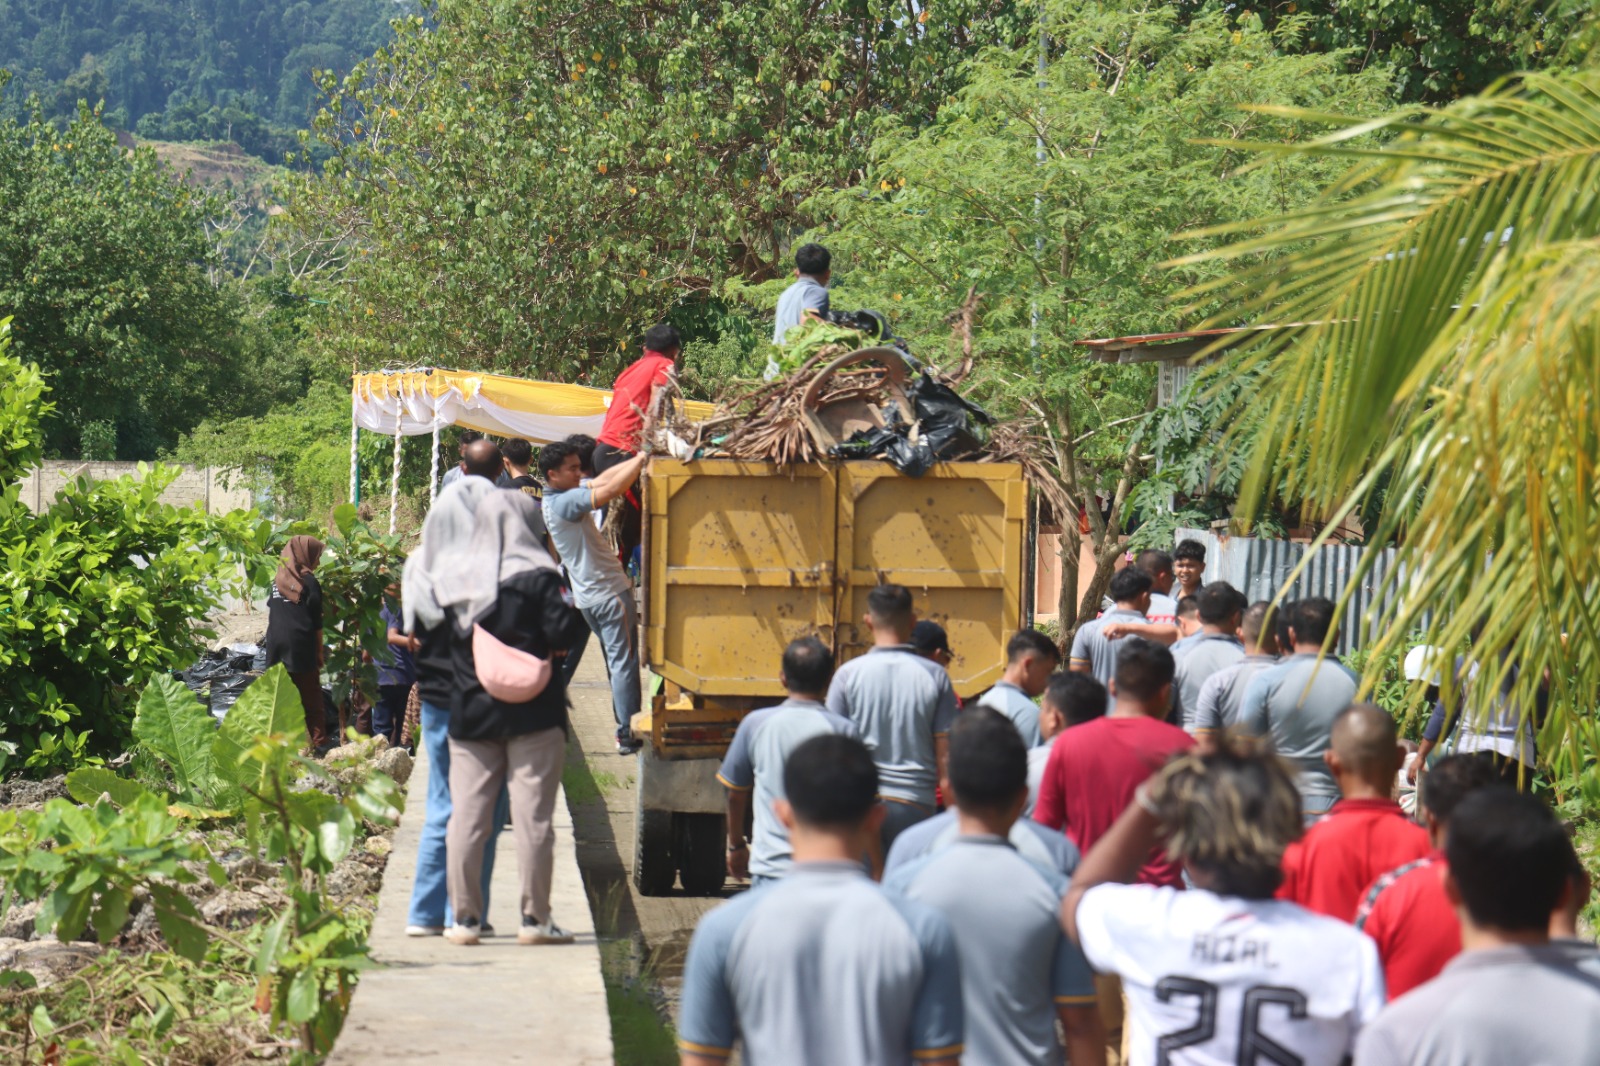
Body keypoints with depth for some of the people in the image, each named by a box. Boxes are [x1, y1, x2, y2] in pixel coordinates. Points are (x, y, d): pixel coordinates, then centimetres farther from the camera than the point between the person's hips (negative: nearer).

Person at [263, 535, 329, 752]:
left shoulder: (277, 581, 11)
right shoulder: (309, 582, -4)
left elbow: (271, 613, 15)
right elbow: (316, 621, -4)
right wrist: (320, 651, 2)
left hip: (275, 645, 4)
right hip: (301, 646, -4)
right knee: (311, 697, 0)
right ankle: (319, 741, -3)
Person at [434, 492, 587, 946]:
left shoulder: (454, 578, 6)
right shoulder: (536, 577, -9)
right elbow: (560, 634, -14)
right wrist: (563, 602, 4)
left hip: (470, 714, 4)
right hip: (532, 715, -4)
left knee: (466, 815, 6)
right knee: (532, 817, 1)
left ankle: (464, 917, 7)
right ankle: (535, 917, 3)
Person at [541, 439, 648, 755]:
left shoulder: (558, 495, 8)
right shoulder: (564, 502, -21)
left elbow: (602, 479, 10)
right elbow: (609, 490, -30)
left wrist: (637, 459, 0)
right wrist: (641, 460, -21)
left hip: (588, 595, 10)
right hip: (609, 590, -10)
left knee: (616, 662, 17)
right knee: (624, 662, -5)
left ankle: (625, 726, 22)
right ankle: (627, 735, -4)